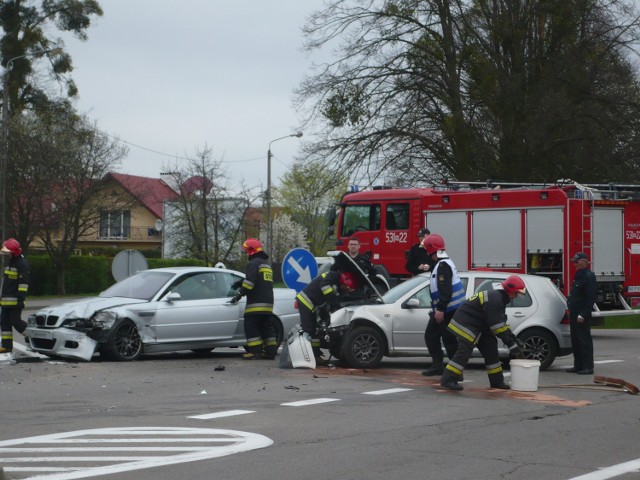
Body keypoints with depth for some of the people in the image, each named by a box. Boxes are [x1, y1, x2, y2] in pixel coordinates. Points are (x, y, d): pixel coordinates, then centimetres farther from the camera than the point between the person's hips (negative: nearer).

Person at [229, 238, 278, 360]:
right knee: (266, 327, 12)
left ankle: (255, 351, -10)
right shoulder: (267, 264, 23)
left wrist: (239, 294, -14)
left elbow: (250, 281, -19)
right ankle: (271, 351, 10)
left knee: (251, 327, -5)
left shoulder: (254, 263, -7)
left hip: (256, 303, -9)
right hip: (268, 302, 9)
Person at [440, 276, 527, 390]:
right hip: (464, 324, -11)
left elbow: (501, 323, 17)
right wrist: (510, 344, -20)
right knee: (464, 352, -18)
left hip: (476, 327, 11)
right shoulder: (494, 300, -23)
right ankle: (448, 380, -17)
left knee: (490, 349, 8)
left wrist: (513, 338, 9)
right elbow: (496, 325, -25)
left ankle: (497, 381, 13)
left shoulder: (499, 298, 12)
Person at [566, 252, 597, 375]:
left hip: (582, 315, -10)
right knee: (575, 341, 12)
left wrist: (583, 314, -22)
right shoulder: (578, 275, 18)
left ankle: (588, 367, -5)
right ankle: (578, 365, 19)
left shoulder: (588, 276, -13)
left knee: (584, 340, -7)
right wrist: (571, 309, 17)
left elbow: (590, 298, -19)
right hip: (574, 313, 10)